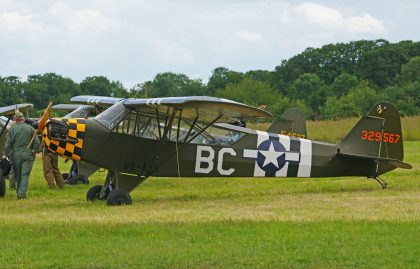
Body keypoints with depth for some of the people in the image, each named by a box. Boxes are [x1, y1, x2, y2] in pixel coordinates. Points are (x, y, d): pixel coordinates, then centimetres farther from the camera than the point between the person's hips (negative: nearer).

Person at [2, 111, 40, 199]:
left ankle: (19, 193, 19)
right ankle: (22, 193, -14)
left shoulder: (12, 129, -2)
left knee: (17, 175, 12)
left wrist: (5, 154, 4)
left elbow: (8, 143, -3)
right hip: (28, 155, 0)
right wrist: (35, 151, 15)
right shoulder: (30, 128, 2)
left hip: (16, 155, 0)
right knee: (25, 175, -2)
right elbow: (37, 142, 2)